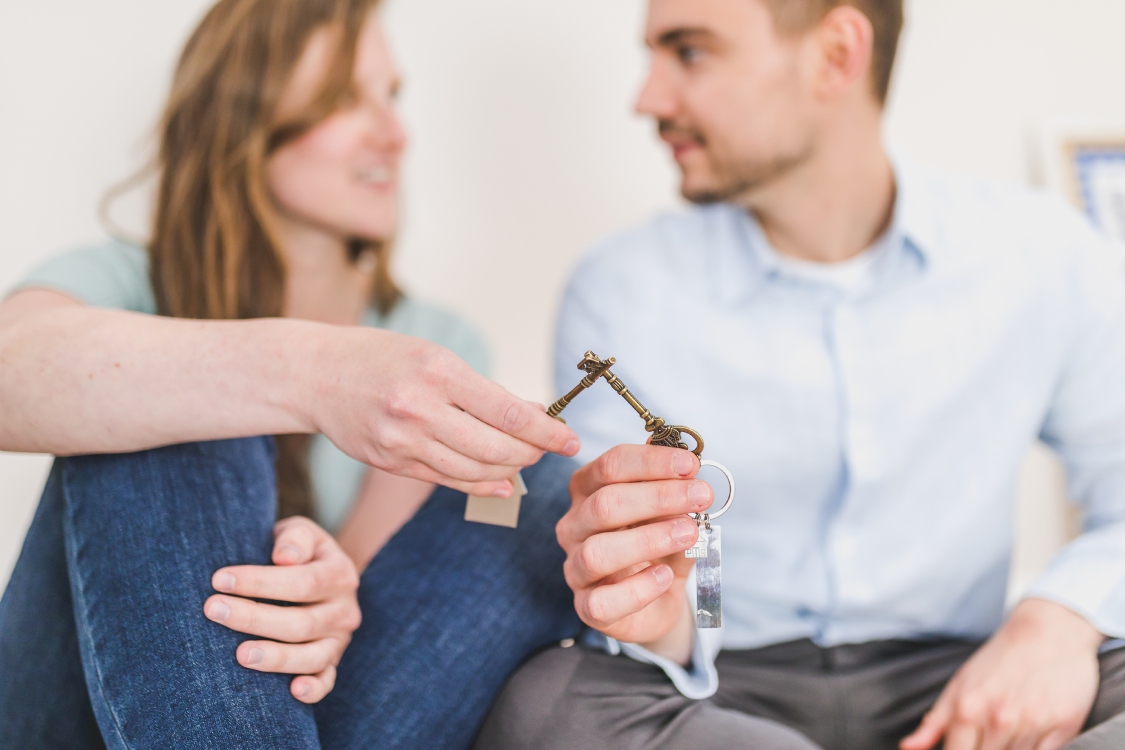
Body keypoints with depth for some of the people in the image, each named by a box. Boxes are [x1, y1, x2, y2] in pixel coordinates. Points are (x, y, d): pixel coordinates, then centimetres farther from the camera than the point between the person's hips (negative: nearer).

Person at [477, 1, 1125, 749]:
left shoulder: (1041, 254, -1)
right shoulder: (621, 292, -4)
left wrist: (1063, 617, -19)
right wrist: (662, 624, -31)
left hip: (948, 688, 0)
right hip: (723, 689, 1)